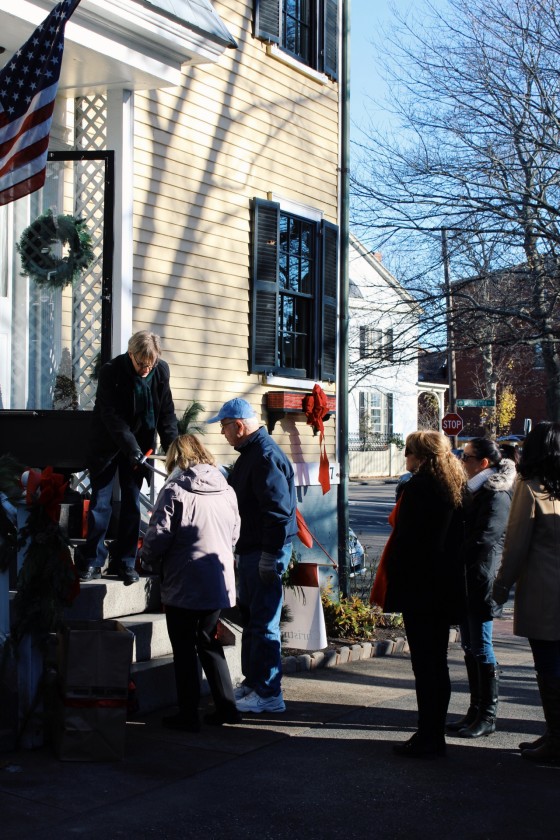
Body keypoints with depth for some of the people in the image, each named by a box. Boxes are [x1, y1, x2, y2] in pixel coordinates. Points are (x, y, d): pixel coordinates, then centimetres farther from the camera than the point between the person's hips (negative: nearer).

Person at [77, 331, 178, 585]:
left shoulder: (161, 371, -8)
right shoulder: (110, 371, -20)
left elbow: (166, 413, -3)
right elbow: (111, 416, -23)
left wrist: (172, 447, -12)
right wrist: (131, 448, -30)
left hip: (140, 444, 3)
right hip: (107, 444, -3)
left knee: (132, 504, 4)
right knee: (101, 502, -3)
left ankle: (125, 562, 10)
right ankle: (92, 562, 4)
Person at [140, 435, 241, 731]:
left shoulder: (174, 491, -13)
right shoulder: (226, 490, 6)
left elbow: (158, 536, -15)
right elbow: (234, 535, 13)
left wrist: (148, 562, 3)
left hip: (183, 584, -6)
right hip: (219, 582, 6)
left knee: (184, 649, 5)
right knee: (209, 643, 19)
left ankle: (188, 714, 9)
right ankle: (226, 706, 19)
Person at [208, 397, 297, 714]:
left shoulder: (266, 456, -19)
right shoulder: (250, 453, 16)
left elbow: (278, 511, -24)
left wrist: (270, 556, -24)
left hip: (265, 552, -11)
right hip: (250, 549, 11)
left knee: (264, 623, -6)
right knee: (250, 618, 18)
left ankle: (268, 694, 1)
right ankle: (253, 682, 29)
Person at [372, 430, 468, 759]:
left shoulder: (418, 486, -13)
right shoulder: (458, 487, 10)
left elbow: (406, 538, -16)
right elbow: (461, 537, 13)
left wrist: (392, 581, -9)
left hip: (420, 587, -8)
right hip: (448, 588, 8)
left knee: (424, 664, -4)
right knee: (438, 662, 13)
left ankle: (427, 739, -1)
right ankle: (435, 735, 20)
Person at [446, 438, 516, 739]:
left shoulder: (496, 496, -14)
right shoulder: (475, 491, 15)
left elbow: (482, 540, -20)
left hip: (481, 580, -9)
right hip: (466, 581, 9)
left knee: (481, 647, -3)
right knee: (470, 647, 12)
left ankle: (488, 715, 5)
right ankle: (476, 711, 20)